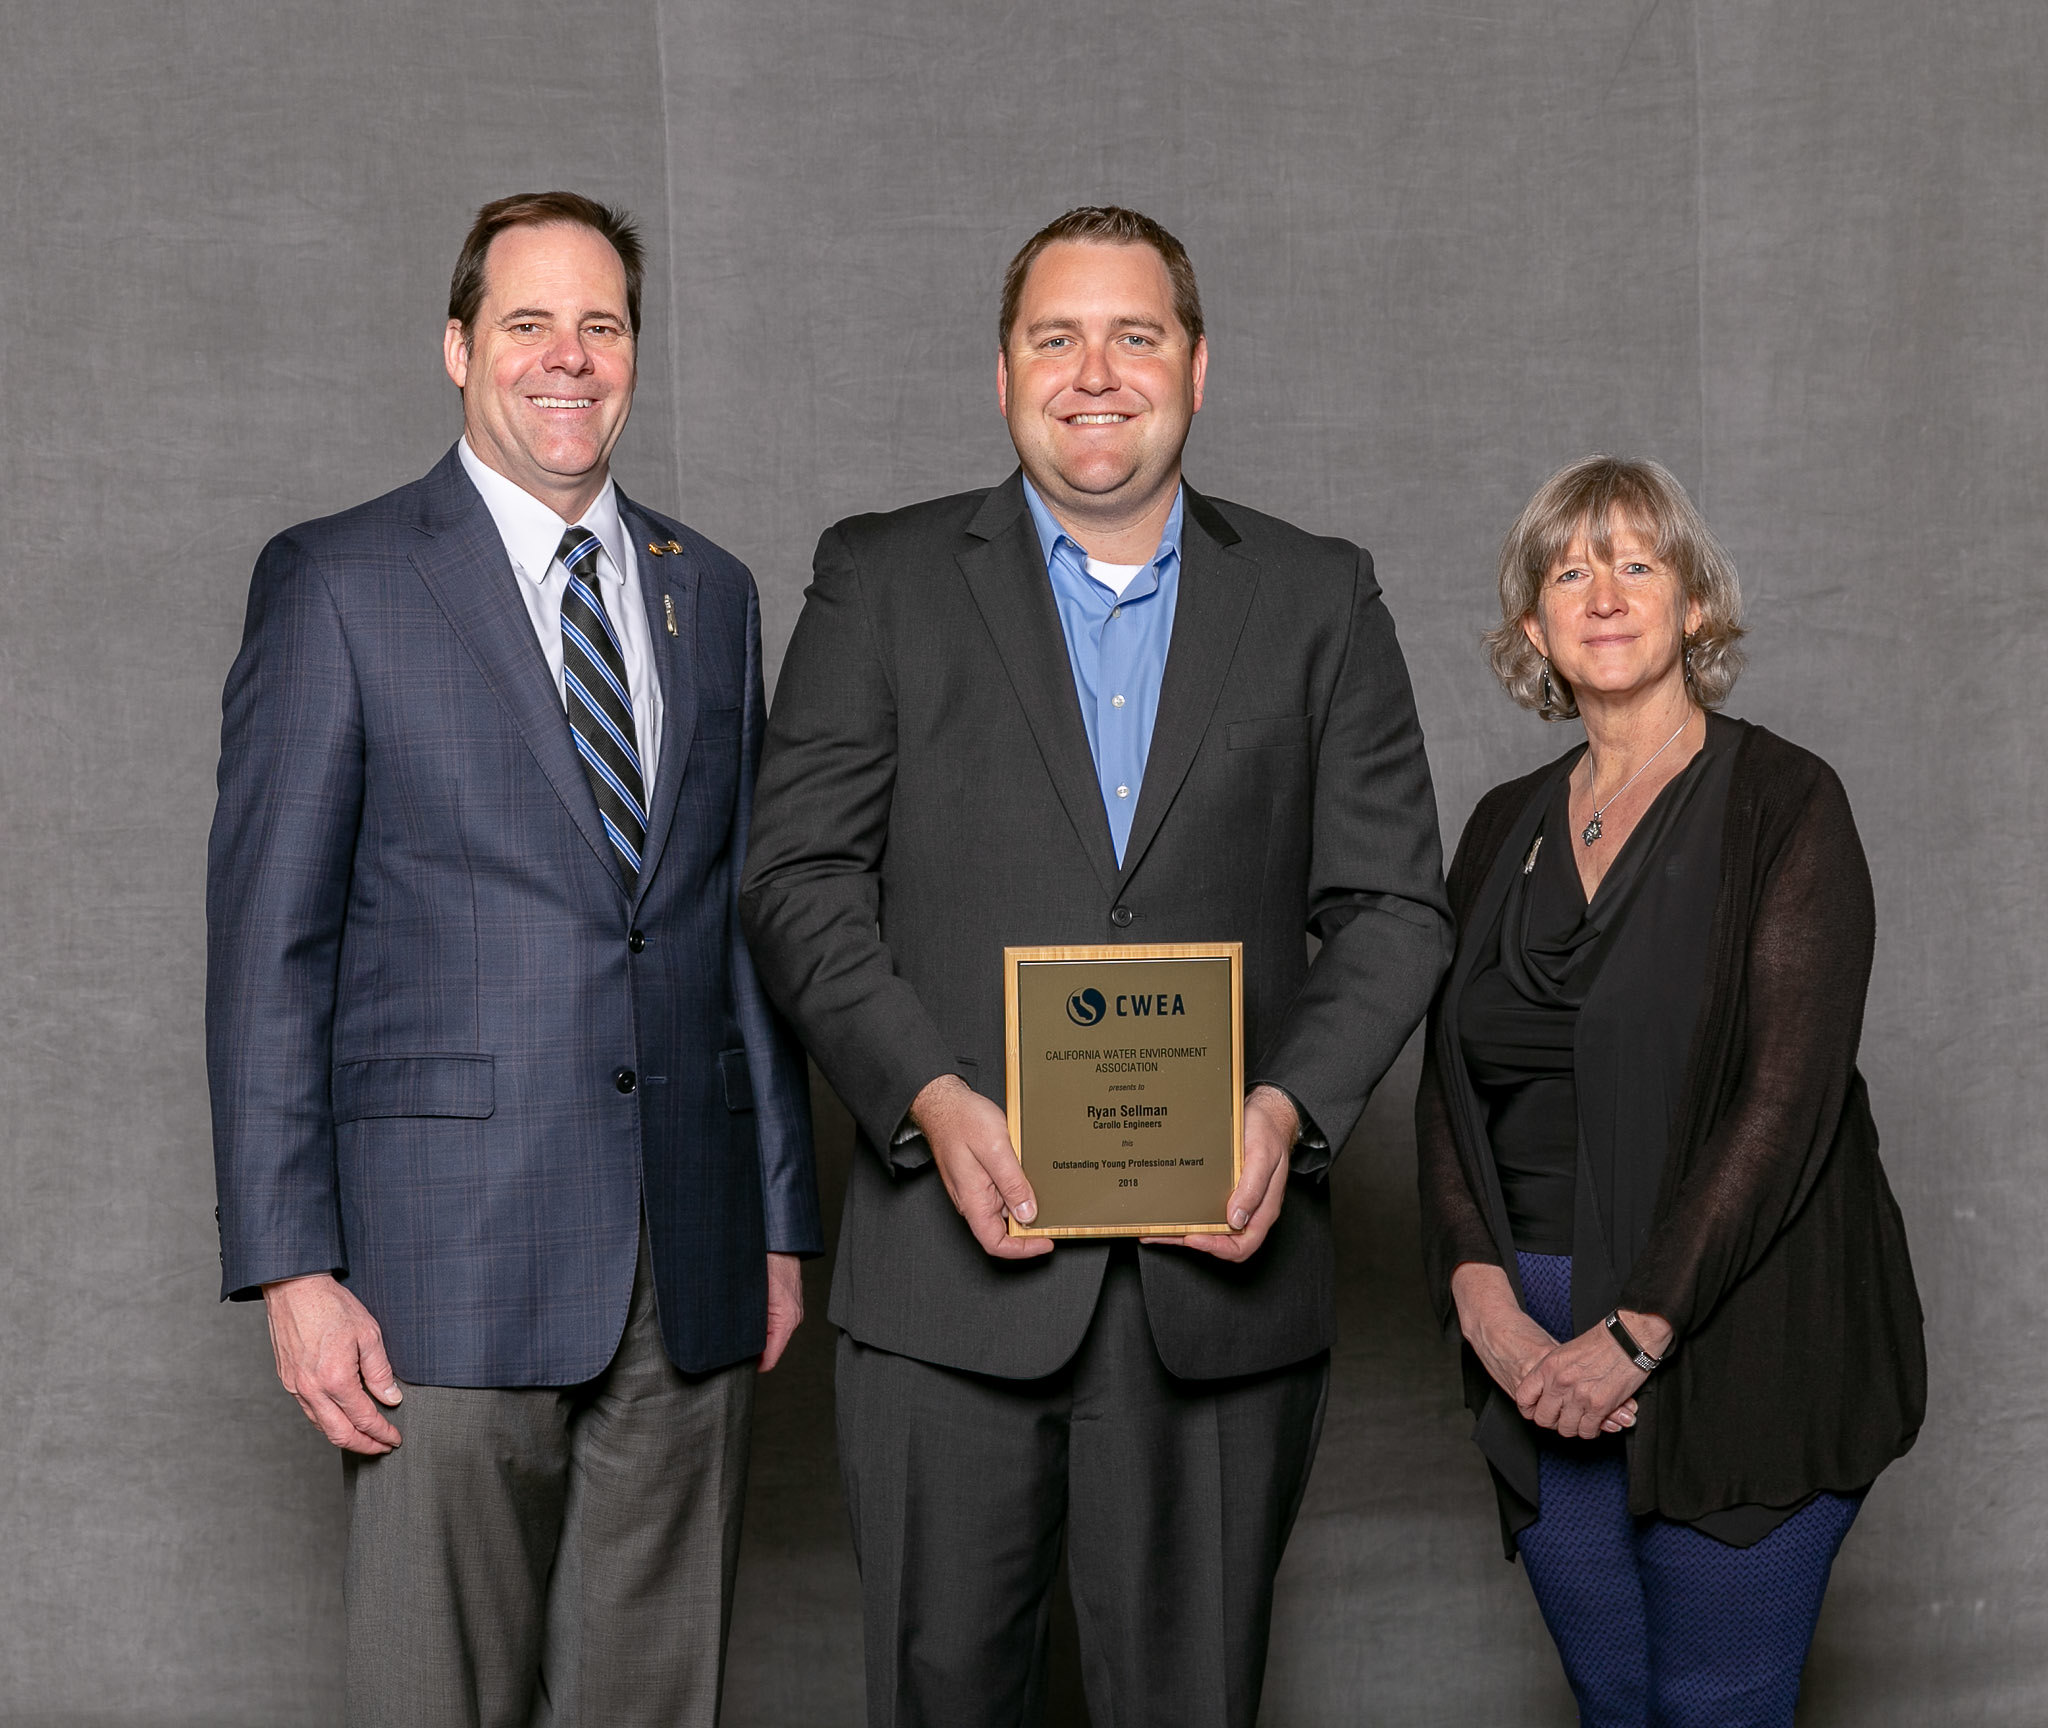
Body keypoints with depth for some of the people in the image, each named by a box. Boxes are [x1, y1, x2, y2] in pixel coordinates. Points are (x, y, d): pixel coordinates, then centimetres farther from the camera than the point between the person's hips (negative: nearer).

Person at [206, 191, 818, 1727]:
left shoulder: (710, 593, 14)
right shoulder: (336, 583, -1)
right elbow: (266, 946, -4)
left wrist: (781, 1219, 12)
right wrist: (290, 1264, -10)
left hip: (690, 1267, 4)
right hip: (454, 1256, -4)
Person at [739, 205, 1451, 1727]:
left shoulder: (1320, 600, 10)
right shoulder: (884, 580, 7)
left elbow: (1394, 906, 7)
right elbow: (799, 880, 1)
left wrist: (1290, 1109, -10)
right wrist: (933, 1100, -13)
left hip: (1223, 1270, 1)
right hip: (957, 1262, -1)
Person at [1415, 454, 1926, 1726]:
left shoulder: (1784, 801, -5)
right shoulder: (1508, 826, 11)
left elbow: (1787, 1097, -13)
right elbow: (1450, 1086, 7)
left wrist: (1635, 1334, -17)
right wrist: (1488, 1306, -8)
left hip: (1736, 1342, -4)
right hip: (1538, 1351, 5)